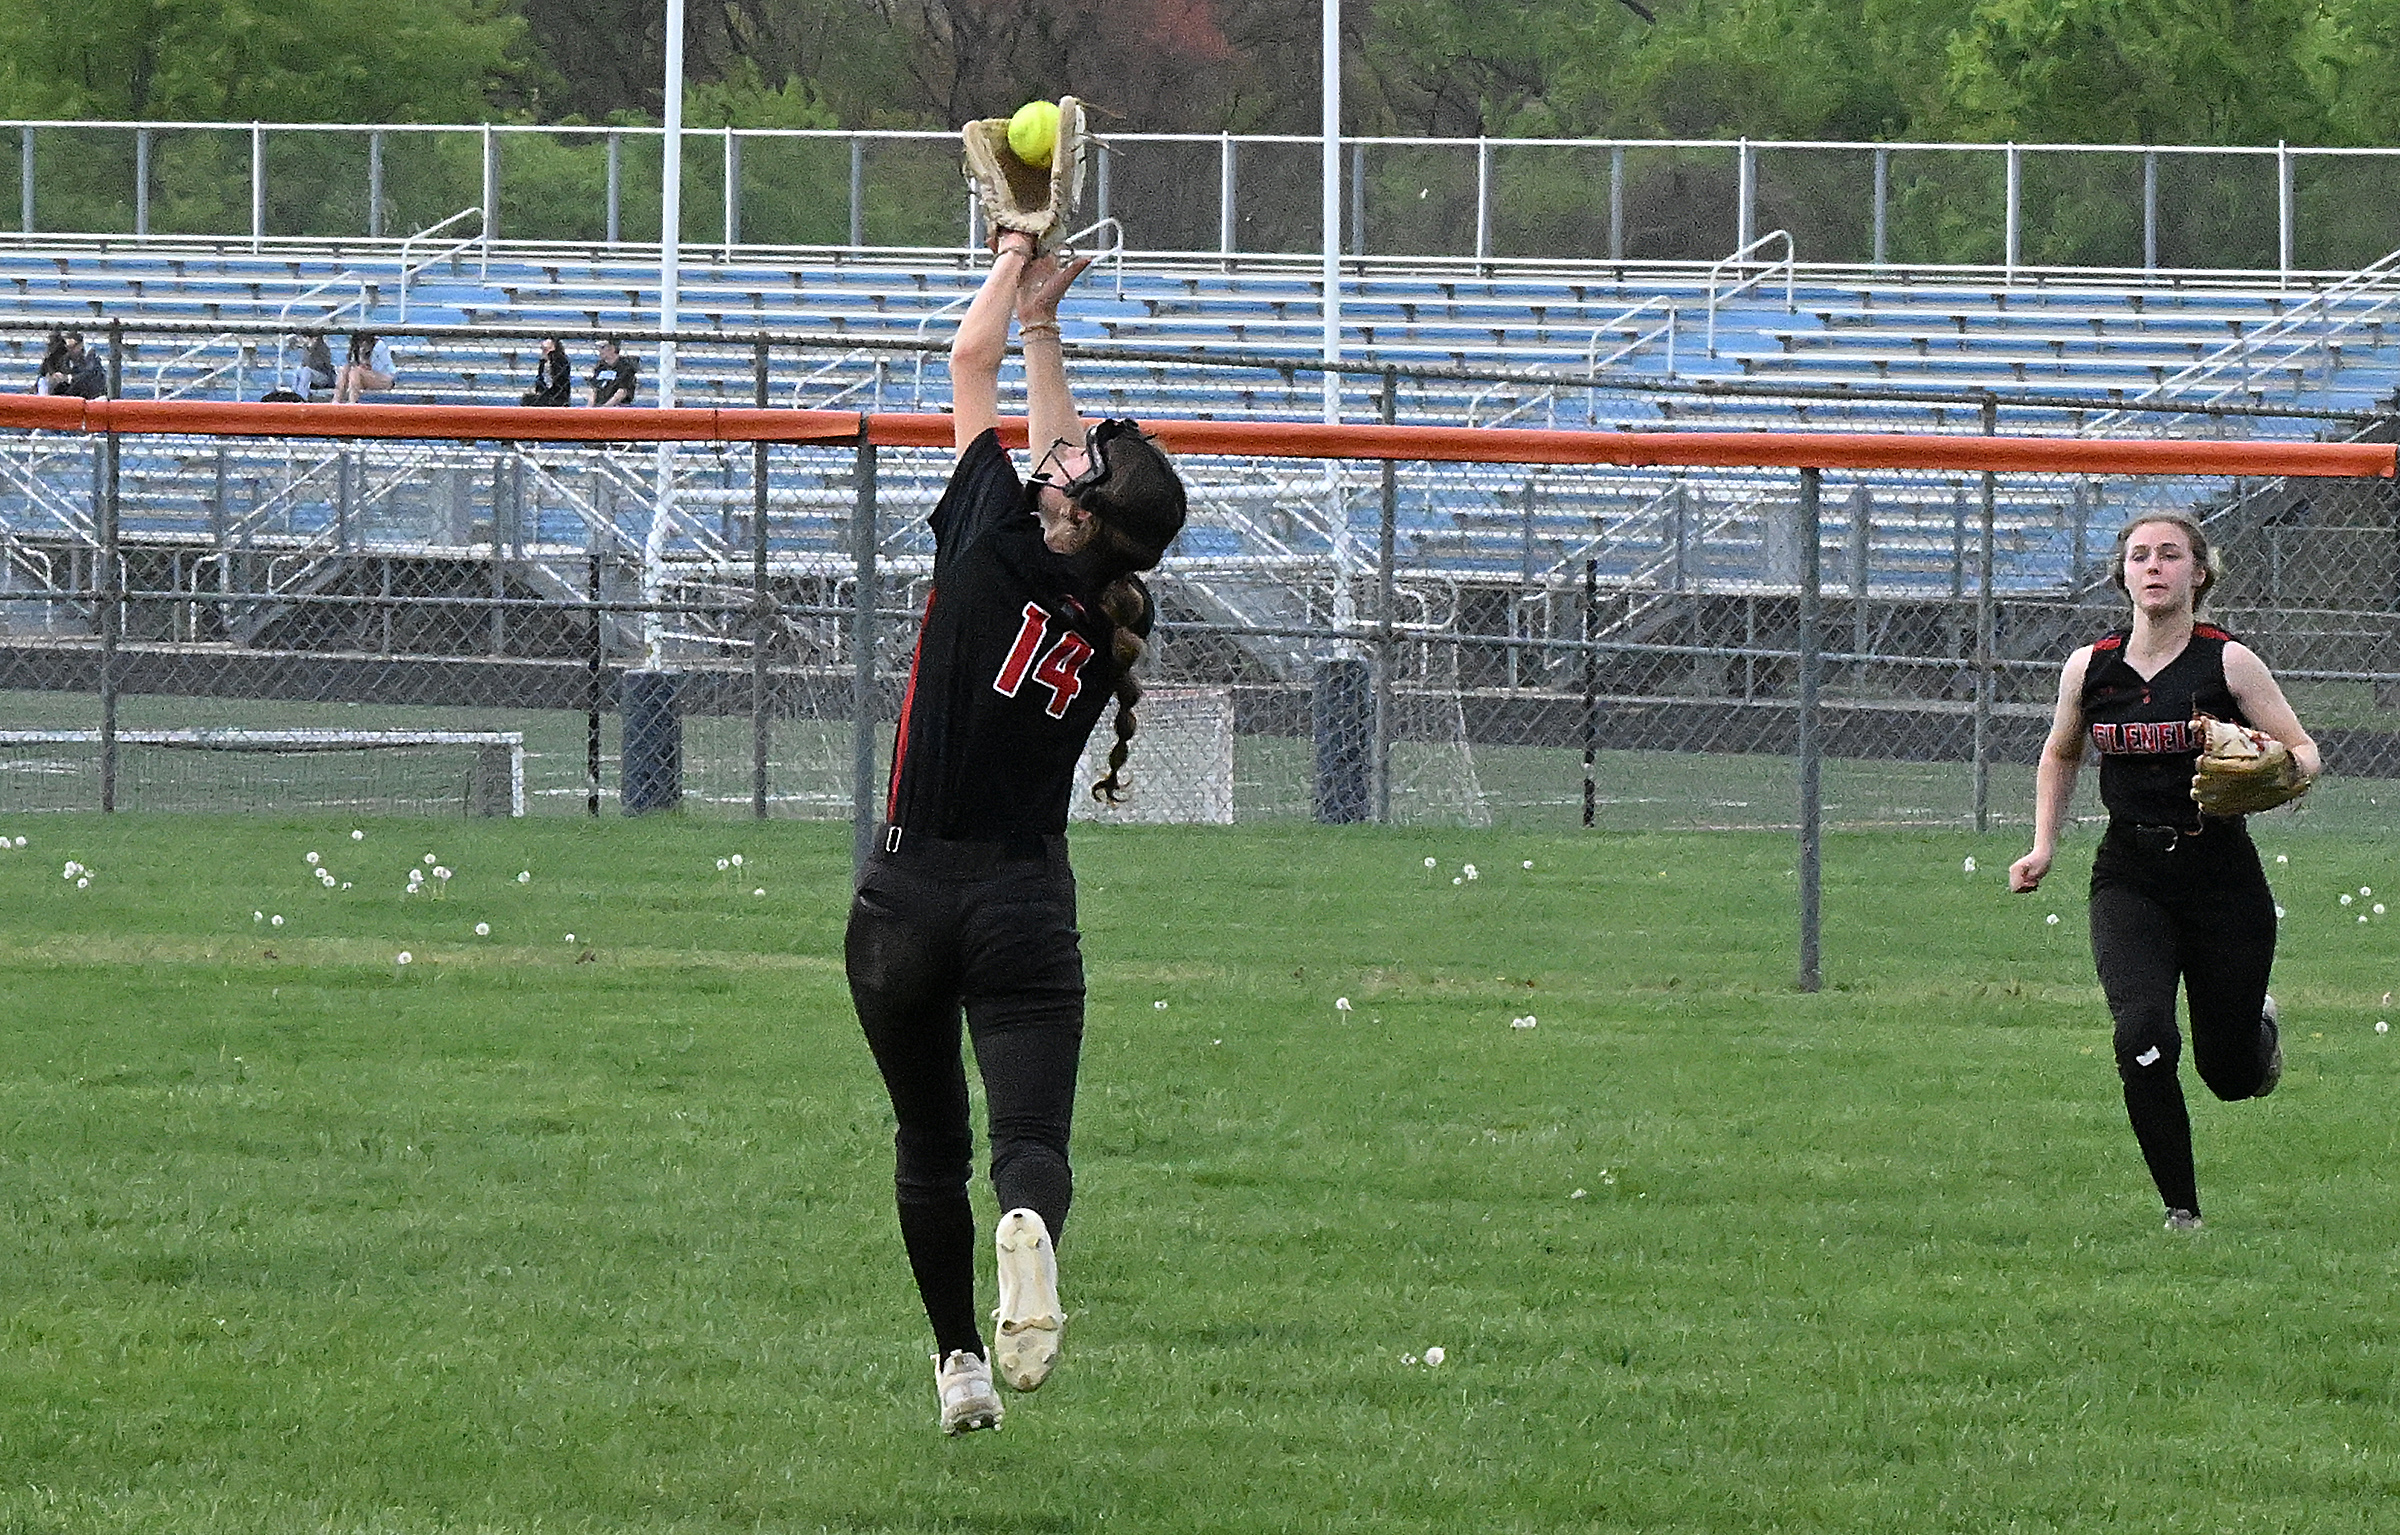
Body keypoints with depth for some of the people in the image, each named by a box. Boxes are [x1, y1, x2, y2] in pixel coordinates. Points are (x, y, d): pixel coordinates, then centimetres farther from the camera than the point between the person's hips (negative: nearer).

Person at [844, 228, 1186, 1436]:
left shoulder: (996, 547, -11)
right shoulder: (1116, 618, 1)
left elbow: (969, 366, 1)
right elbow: (1062, 470, 20)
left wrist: (1018, 261, 14)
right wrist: (1044, 325, 26)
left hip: (907, 901, -2)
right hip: (1025, 905, 2)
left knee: (929, 1140, 13)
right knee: (1033, 1132, -7)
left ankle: (960, 1365, 14)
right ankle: (1029, 1224, -41)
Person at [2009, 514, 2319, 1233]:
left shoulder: (2228, 662, -6)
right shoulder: (2089, 668, 3)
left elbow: (2302, 750, -4)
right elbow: (2060, 755, 21)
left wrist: (2288, 770, -27)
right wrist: (2044, 848, 11)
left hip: (2222, 873, -1)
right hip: (2129, 877, 2)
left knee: (2230, 1073, 6)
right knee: (2143, 1038, -21)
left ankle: (2261, 1022, 45)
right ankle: (2181, 1210, -8)